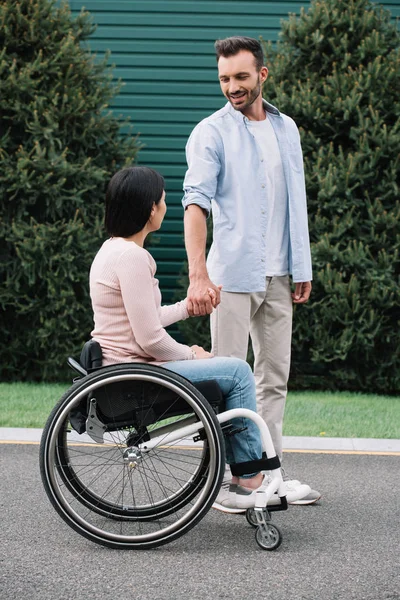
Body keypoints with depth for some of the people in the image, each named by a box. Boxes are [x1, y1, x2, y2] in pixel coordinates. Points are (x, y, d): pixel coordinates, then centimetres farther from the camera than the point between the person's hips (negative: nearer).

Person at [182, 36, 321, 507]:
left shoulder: (286, 129, 11)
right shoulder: (211, 133, -6)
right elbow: (196, 201, -18)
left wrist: (303, 269, 13)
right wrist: (199, 275, -30)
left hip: (278, 276, 5)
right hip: (231, 273, -5)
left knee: (275, 377, 9)